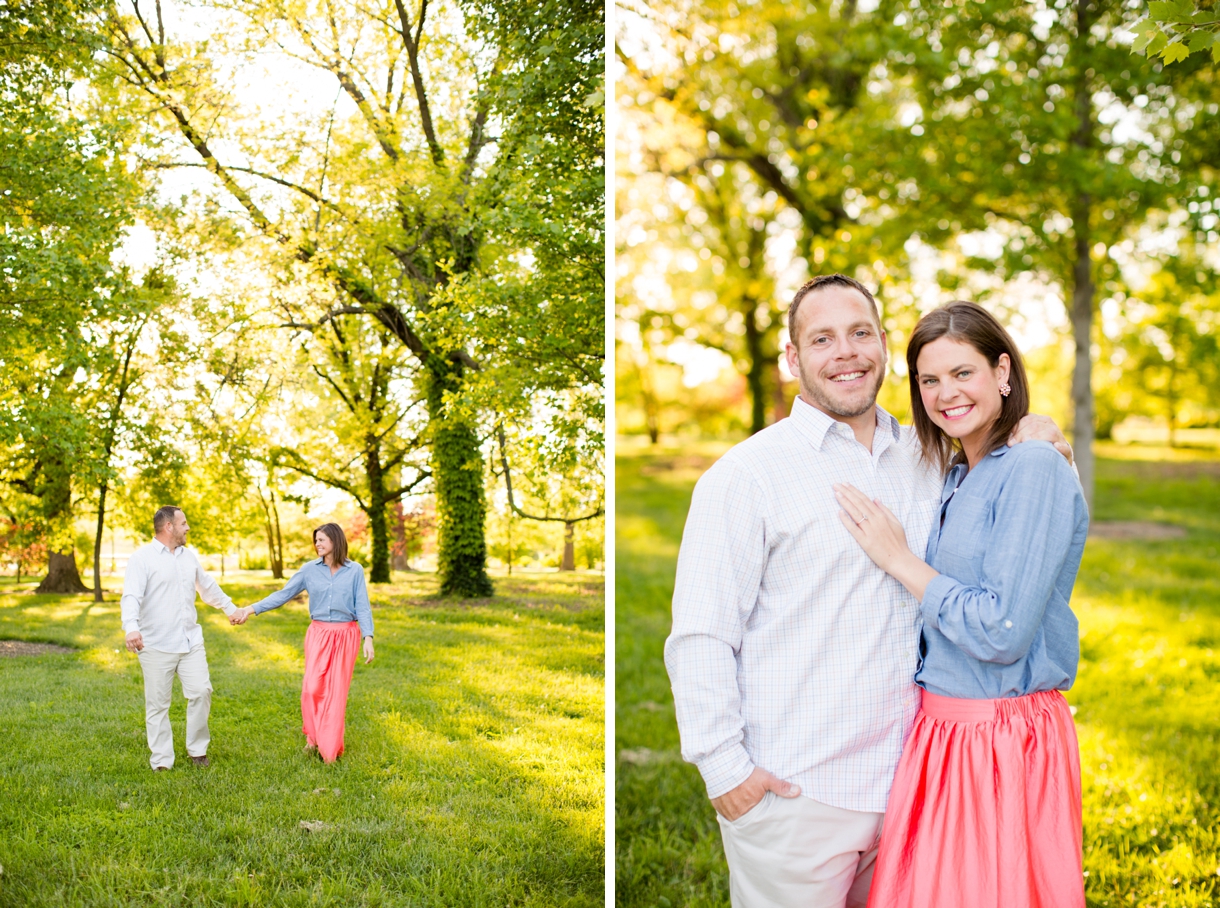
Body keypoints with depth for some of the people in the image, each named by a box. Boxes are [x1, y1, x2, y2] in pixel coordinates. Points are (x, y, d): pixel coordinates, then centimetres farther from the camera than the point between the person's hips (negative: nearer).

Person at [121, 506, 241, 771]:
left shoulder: (189, 556, 13)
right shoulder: (142, 557, -7)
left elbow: (208, 587, 29)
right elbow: (131, 597, -20)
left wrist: (231, 608, 37)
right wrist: (131, 627, -37)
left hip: (190, 642, 5)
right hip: (156, 646, -5)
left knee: (201, 692, -2)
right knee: (158, 704, 2)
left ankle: (197, 749, 16)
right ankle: (161, 760, 11)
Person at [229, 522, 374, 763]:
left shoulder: (355, 571, -3)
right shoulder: (310, 570, 2)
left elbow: (363, 607, -3)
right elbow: (283, 594, 3)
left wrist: (368, 638, -13)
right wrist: (251, 609, -4)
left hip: (346, 635, -1)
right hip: (318, 633, 1)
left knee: (336, 691, 2)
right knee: (312, 688, -9)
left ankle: (330, 747, 14)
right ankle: (313, 735, 16)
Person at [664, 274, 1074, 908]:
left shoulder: (926, 463, 10)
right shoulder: (747, 472, -6)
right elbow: (699, 638, -9)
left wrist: (1038, 446, 5)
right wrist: (723, 767, -14)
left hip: (903, 785, 5)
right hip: (792, 794, -5)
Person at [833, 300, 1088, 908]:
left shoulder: (1034, 470, -15)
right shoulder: (954, 476, 11)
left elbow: (1003, 632, -21)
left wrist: (898, 559, -14)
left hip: (1005, 738, -8)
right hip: (940, 730, 8)